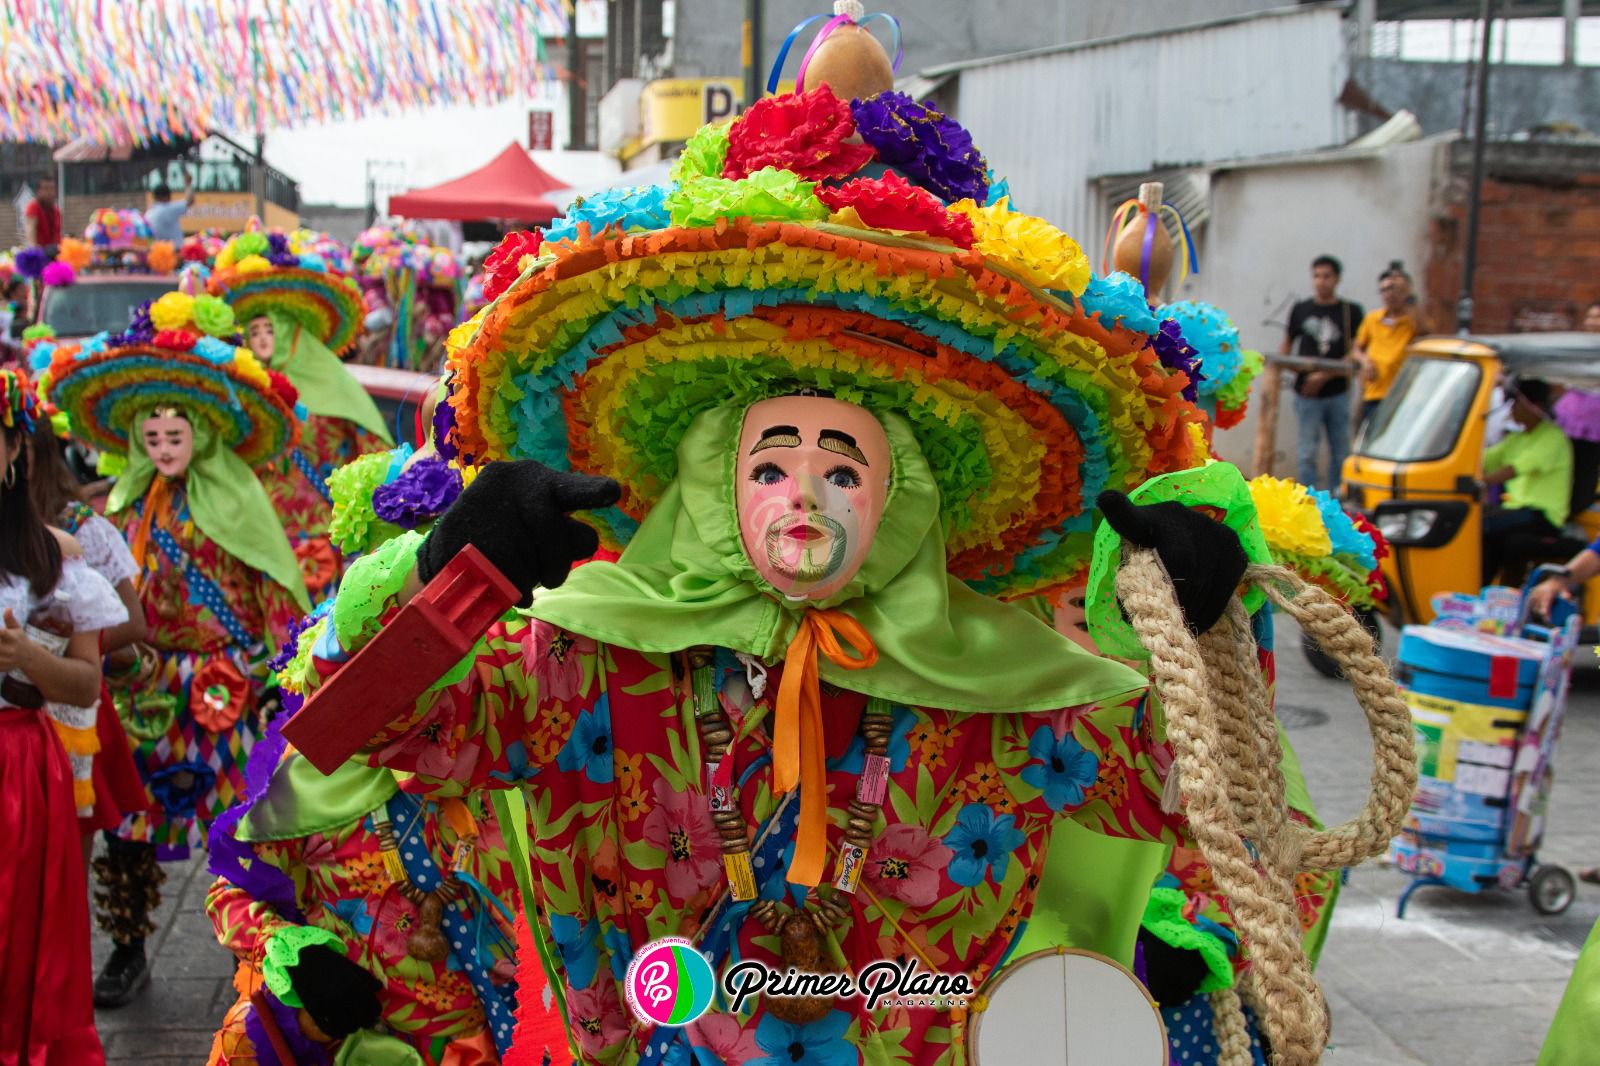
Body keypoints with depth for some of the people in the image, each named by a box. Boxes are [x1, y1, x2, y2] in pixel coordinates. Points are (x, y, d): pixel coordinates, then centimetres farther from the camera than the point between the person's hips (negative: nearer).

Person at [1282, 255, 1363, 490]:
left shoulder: (1351, 312, 3)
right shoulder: (1300, 310, 8)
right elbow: (1286, 345, 15)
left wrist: (1325, 375, -15)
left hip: (1339, 393, 0)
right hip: (1307, 394, 0)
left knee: (1341, 452, 7)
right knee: (1306, 452, -3)